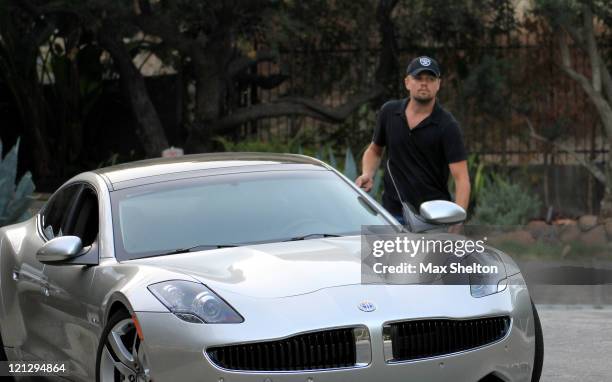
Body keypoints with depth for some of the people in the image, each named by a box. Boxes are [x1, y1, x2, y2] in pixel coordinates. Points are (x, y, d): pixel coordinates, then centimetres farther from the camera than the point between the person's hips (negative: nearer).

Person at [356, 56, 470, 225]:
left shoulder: (447, 125, -9)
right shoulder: (389, 112, 4)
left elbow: (461, 178, -15)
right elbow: (374, 150, 21)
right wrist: (367, 174, 0)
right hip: (393, 214, 3)